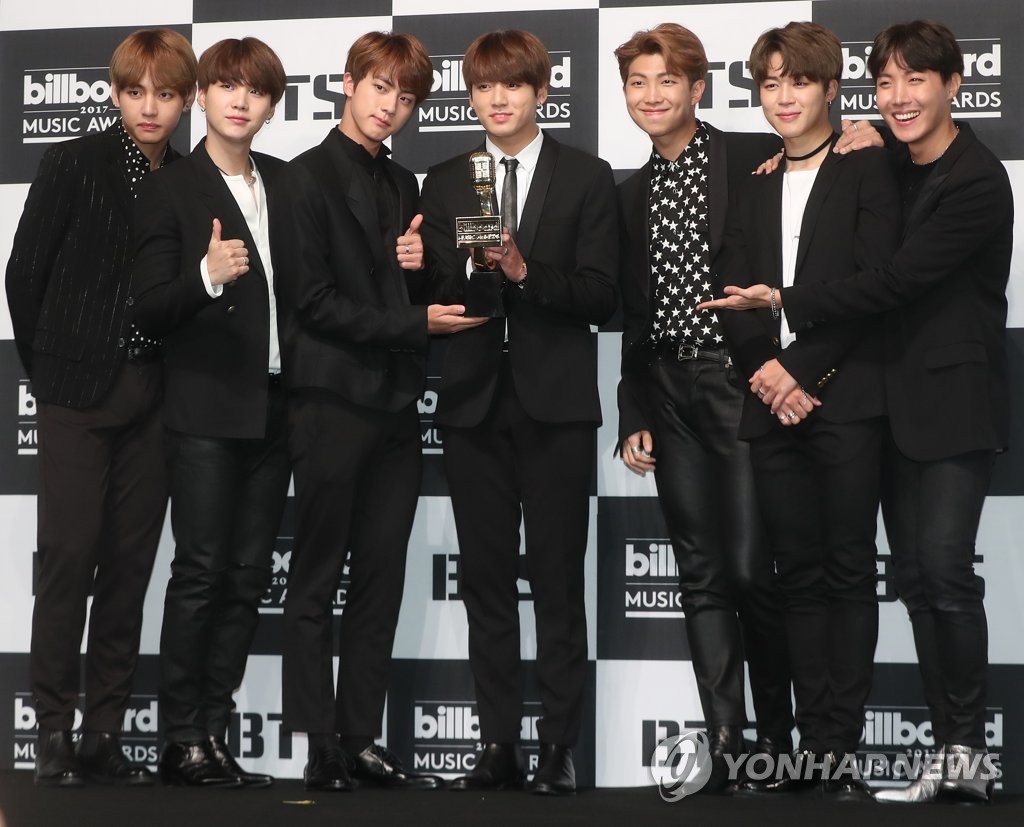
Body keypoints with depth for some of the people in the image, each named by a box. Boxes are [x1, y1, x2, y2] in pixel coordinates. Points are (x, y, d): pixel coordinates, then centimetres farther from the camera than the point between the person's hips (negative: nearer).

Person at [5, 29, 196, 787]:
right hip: (79, 391, -4)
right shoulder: (74, 165, -4)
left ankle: (105, 736, 13)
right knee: (69, 556, -5)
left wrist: (178, 379, 3)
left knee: (131, 562, 6)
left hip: (153, 397, 4)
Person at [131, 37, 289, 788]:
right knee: (201, 571, -7)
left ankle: (216, 734, 10)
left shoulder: (285, 183, 13)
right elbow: (150, 309, -7)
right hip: (207, 409, -5)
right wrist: (206, 275, -25)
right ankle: (181, 740, -1)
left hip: (272, 408, 5)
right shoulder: (170, 190, -2)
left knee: (247, 577, 5)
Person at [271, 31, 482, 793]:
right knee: (317, 582, 1)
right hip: (332, 400, -7)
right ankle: (317, 751, 5)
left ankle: (361, 740, 14)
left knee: (381, 581, 8)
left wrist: (423, 269, -3)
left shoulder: (403, 186, 16)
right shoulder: (309, 178, -5)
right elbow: (313, 300, -13)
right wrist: (415, 323, -12)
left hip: (394, 403, 7)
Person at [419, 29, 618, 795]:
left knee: (558, 579, 0)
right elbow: (435, 294, 7)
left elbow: (601, 296, -5)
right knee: (486, 579, 6)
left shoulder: (587, 178, 2)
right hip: (474, 398, 3)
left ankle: (559, 746, 6)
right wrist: (459, 270, -14)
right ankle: (499, 744, 13)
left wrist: (527, 272, -19)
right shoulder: (445, 182, 11)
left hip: (554, 400, -3)